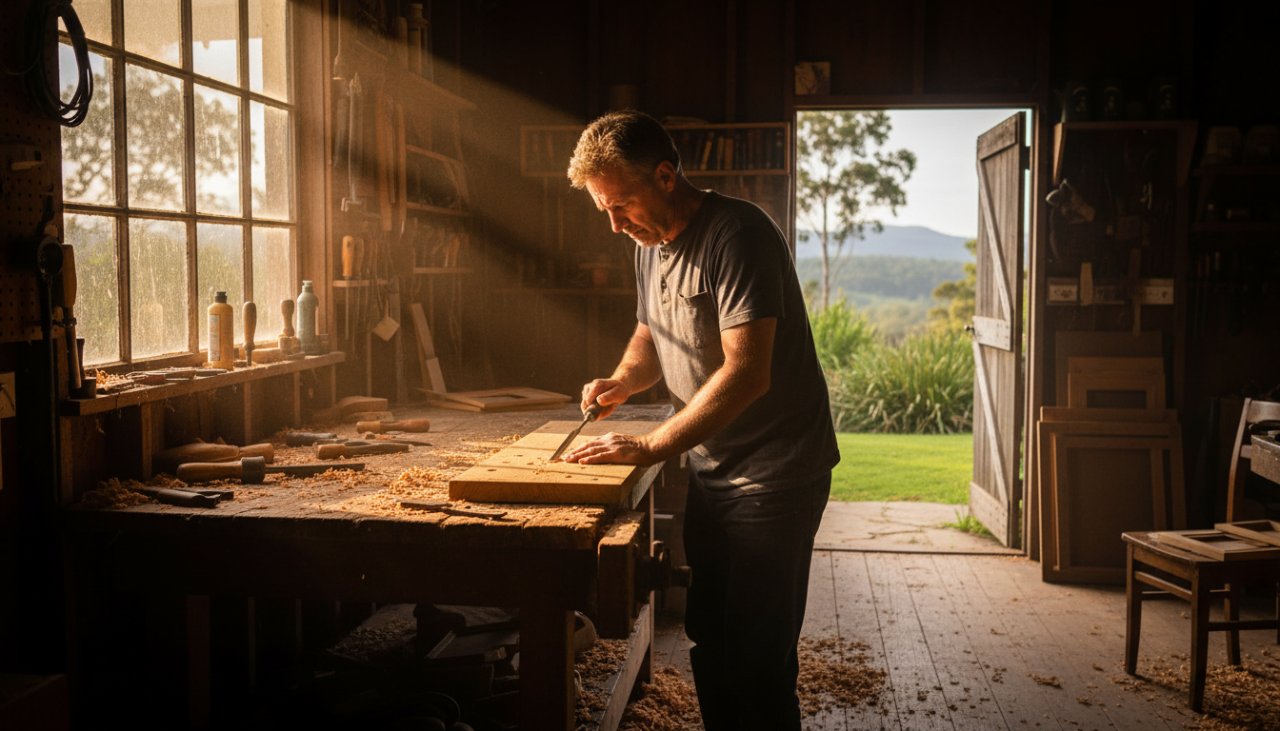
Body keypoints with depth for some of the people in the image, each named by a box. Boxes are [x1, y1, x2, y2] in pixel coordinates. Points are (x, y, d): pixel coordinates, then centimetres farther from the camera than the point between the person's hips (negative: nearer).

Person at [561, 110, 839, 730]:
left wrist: (650, 446, -27)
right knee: (708, 640, 16)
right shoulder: (650, 243, 8)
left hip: (774, 473, -8)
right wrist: (622, 380, 2)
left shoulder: (737, 235, -20)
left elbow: (747, 373, -28)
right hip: (710, 468, 8)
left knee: (756, 656, -3)